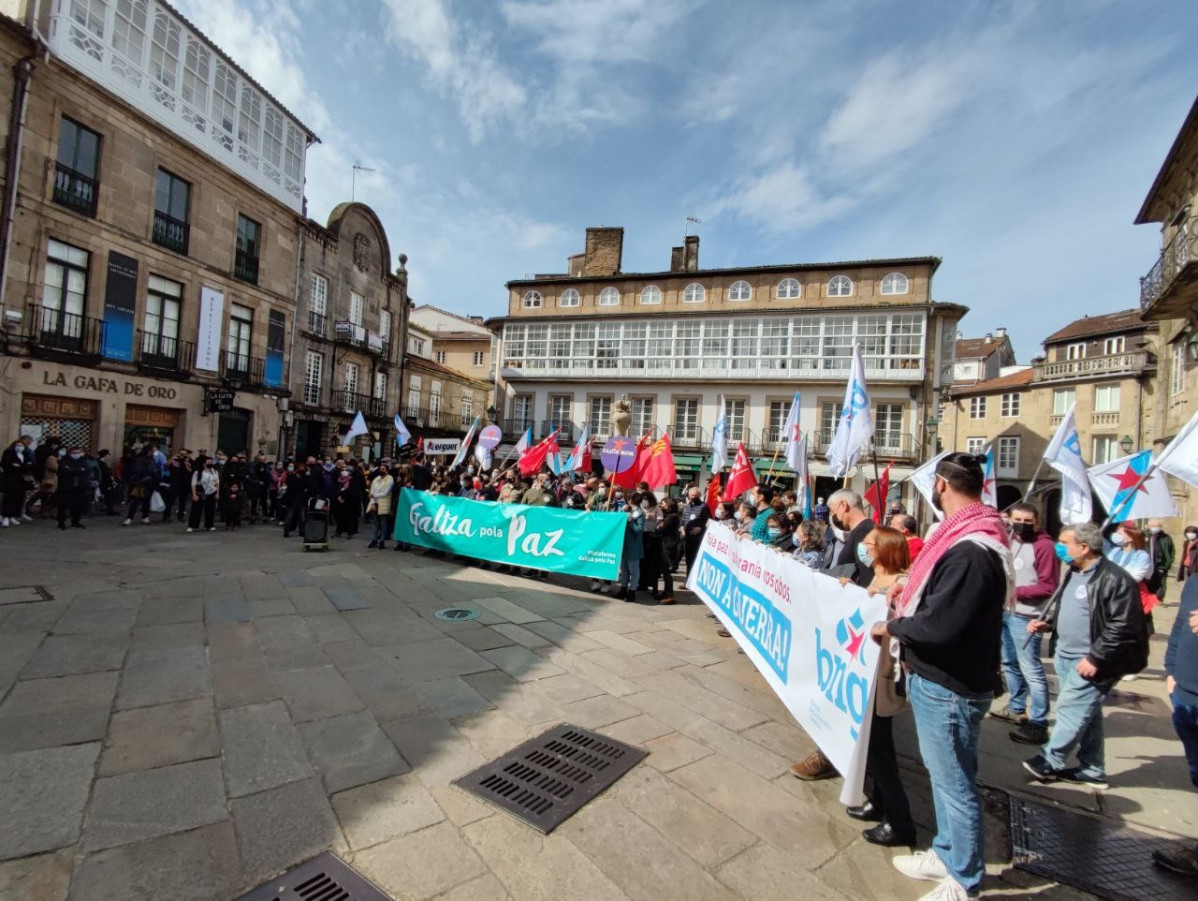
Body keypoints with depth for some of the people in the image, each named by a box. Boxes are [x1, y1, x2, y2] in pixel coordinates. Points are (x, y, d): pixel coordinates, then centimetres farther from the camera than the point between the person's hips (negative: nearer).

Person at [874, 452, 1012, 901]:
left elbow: (939, 624, -29)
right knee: (944, 775, 24)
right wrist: (913, 588, 8)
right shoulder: (967, 538, 6)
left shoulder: (971, 552, -27)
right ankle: (946, 853, 42)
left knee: (954, 783, 9)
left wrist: (891, 627, -15)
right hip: (937, 679, 10)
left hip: (949, 687, -10)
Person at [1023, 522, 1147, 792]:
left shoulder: (1114, 579, -19)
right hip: (1066, 656, 9)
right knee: (1086, 713, 17)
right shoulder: (1074, 573, 9)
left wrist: (1095, 658, -20)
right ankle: (1092, 770, 28)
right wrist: (1046, 623, 6)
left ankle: (1049, 761, 12)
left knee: (1070, 709, -1)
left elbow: (1123, 627, -20)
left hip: (1090, 661, -9)